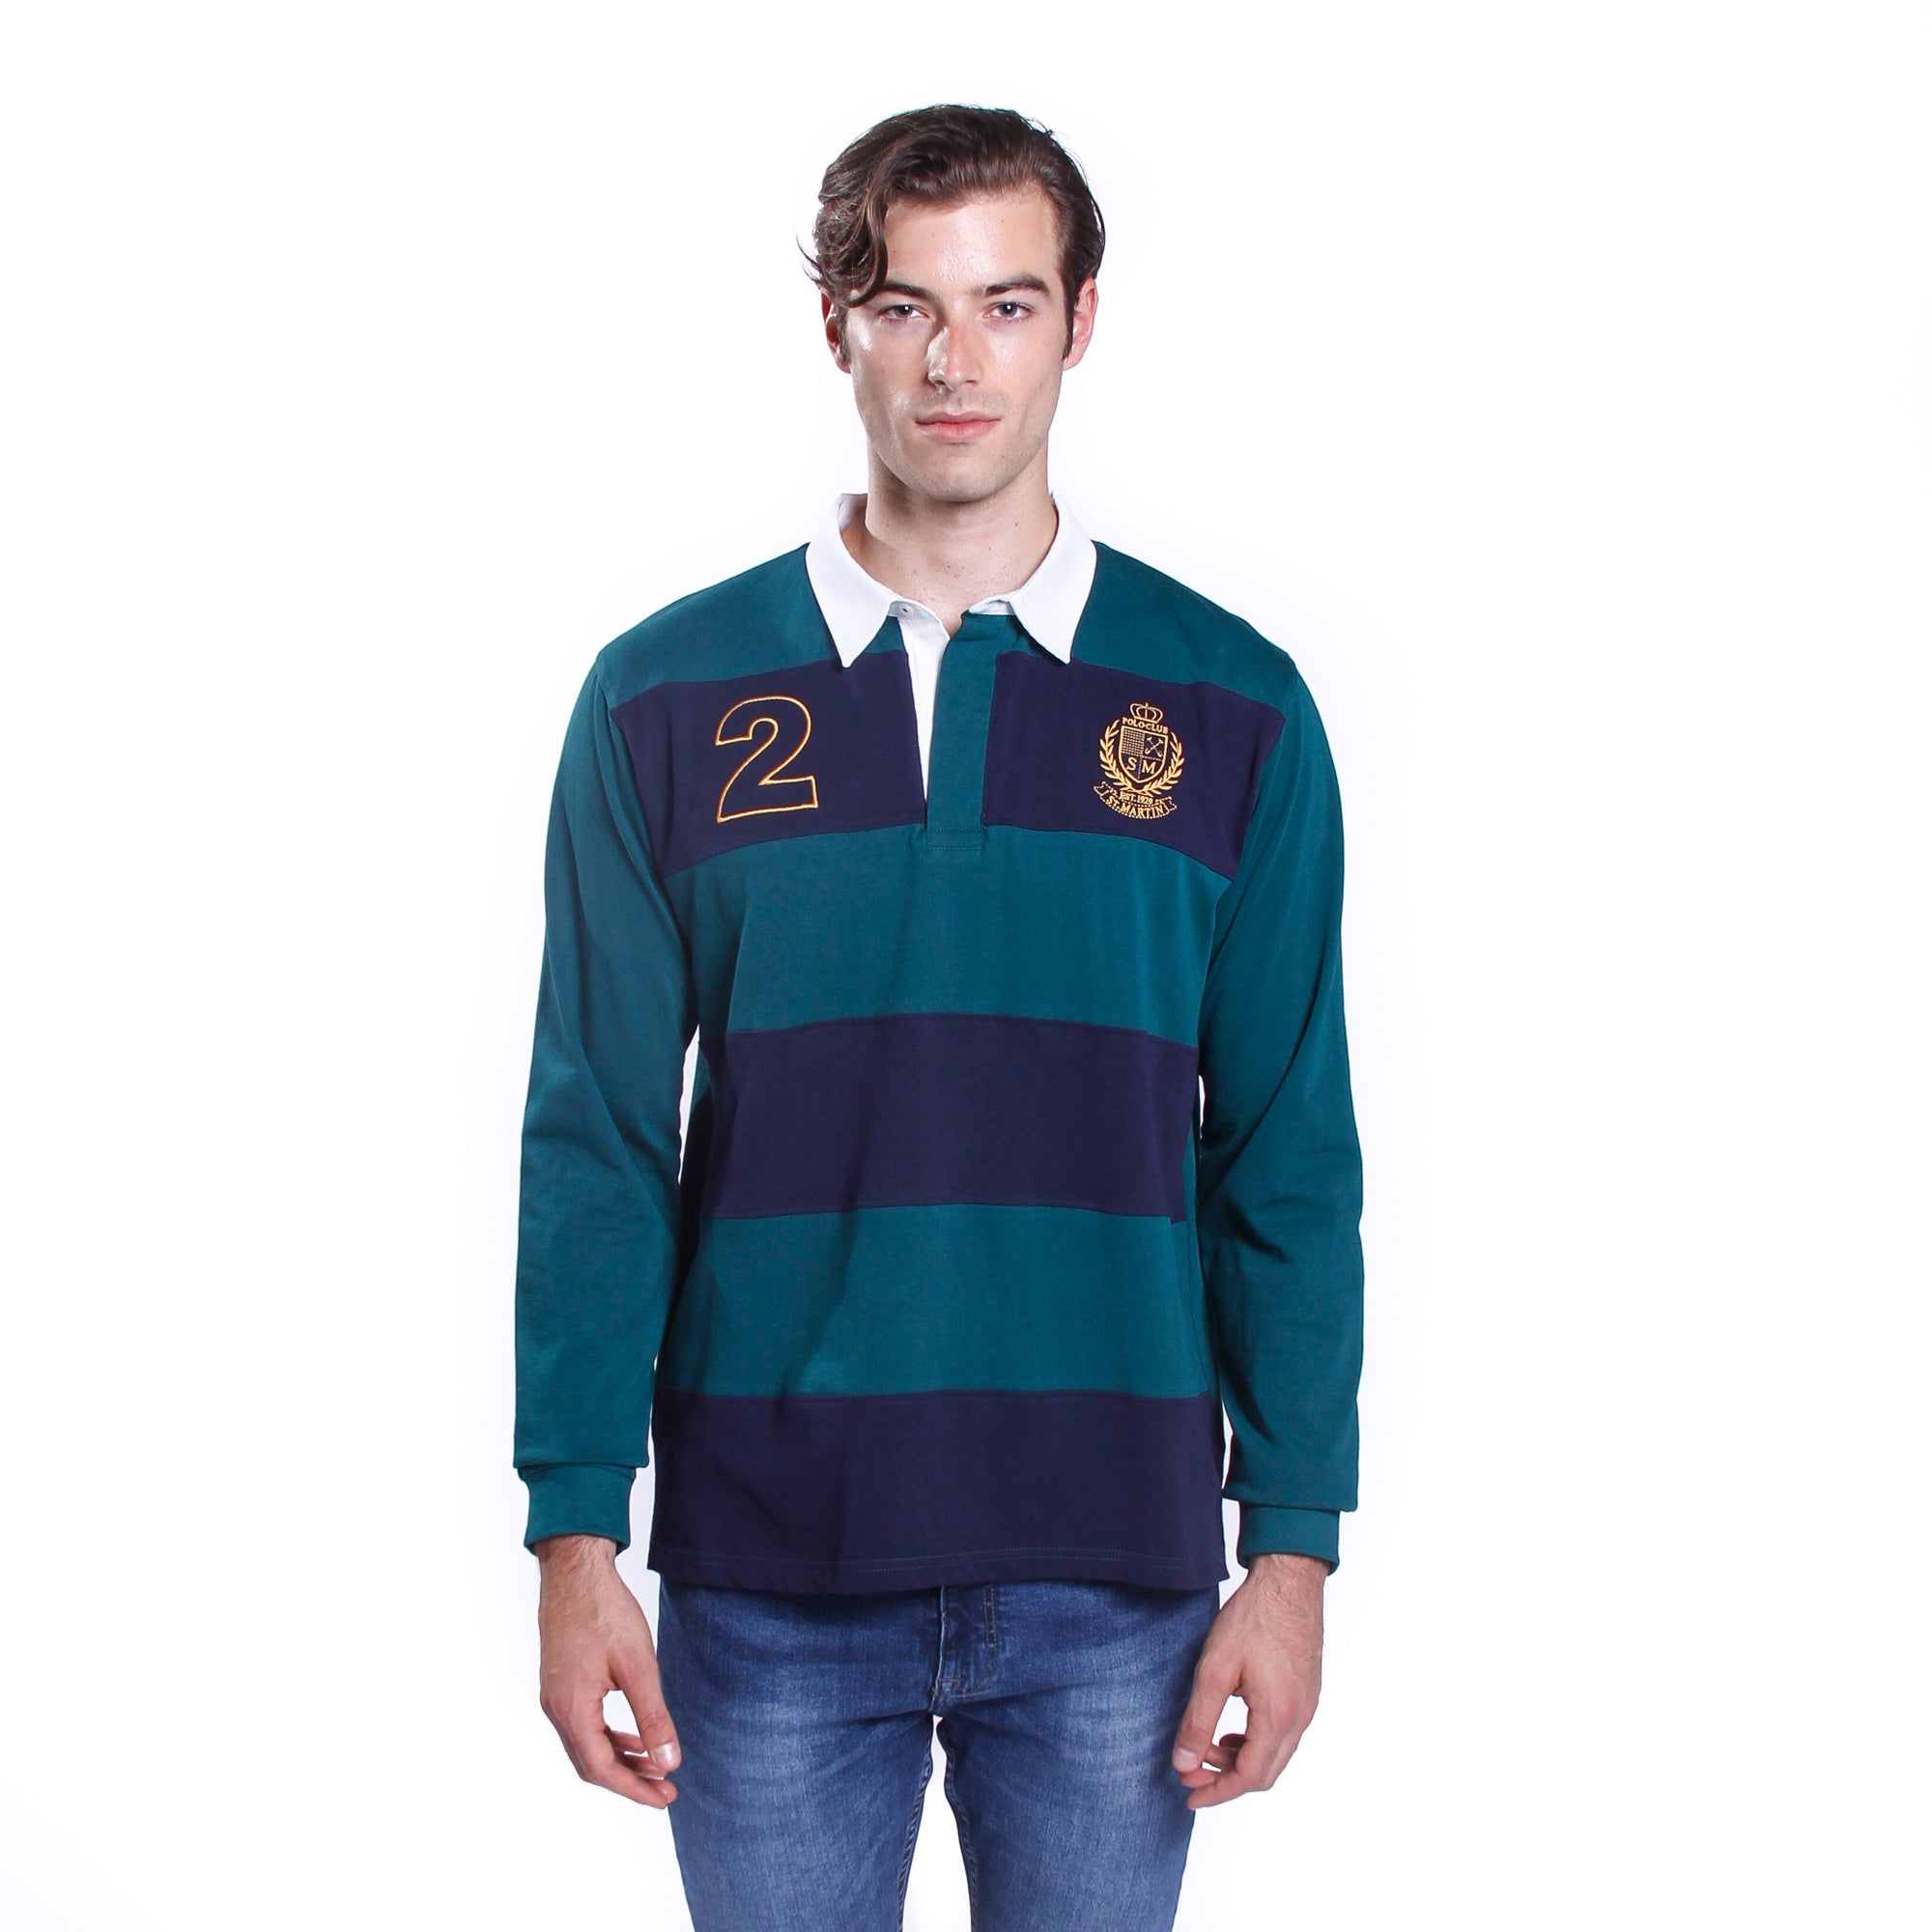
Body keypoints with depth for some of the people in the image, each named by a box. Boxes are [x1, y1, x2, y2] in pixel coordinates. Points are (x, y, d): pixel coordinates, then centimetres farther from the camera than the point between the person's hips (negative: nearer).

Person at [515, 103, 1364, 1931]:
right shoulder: (667, 698, 2)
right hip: (767, 1571, 0)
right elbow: (596, 1144, 2)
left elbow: (1290, 1163, 3)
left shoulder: (1230, 706, 2)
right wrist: (574, 1528, -3)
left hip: (1112, 1575, 0)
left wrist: (1293, 1541, -1)